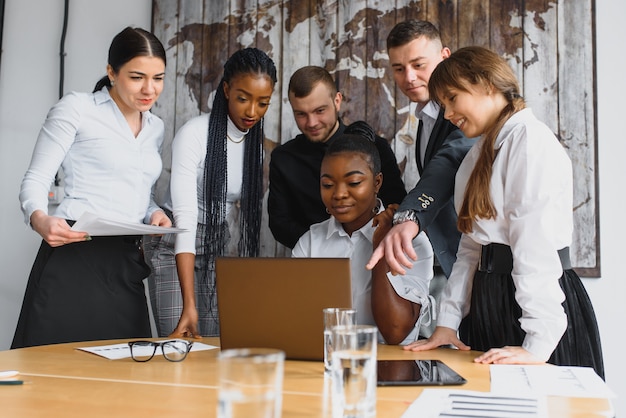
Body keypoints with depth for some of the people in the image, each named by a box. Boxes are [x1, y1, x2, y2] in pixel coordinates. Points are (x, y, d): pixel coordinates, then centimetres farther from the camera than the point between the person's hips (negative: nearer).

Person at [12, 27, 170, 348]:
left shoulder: (155, 128, 17)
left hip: (126, 264, 6)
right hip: (73, 258, -5)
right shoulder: (76, 108, -1)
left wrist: (154, 214, 3)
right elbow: (35, 180, -3)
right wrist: (40, 220, -24)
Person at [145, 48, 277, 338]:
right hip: (178, 252, -5)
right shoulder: (193, 134, -17)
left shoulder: (259, 143, 1)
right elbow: (185, 216, -24)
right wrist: (189, 305, -30)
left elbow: (244, 209, 9)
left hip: (224, 254, 5)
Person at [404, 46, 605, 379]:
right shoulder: (480, 153, 16)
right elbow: (471, 247, 11)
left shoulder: (531, 139, -12)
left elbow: (538, 245, -21)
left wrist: (538, 343, -24)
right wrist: (447, 323, 5)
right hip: (489, 303, 8)